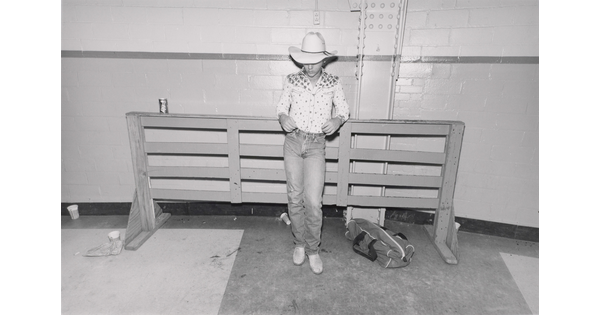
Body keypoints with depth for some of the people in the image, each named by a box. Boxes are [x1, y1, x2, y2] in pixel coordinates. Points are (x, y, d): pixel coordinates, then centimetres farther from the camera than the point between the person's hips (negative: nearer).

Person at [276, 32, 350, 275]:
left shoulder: (333, 84, 0)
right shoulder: (291, 81, 0)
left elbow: (344, 109, 10)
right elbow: (282, 107, 9)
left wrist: (338, 120, -13)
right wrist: (283, 118, -14)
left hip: (316, 146, -1)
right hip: (293, 142, 1)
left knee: (313, 201, -7)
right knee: (295, 198, 7)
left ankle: (313, 250, 14)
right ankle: (299, 243, 28)